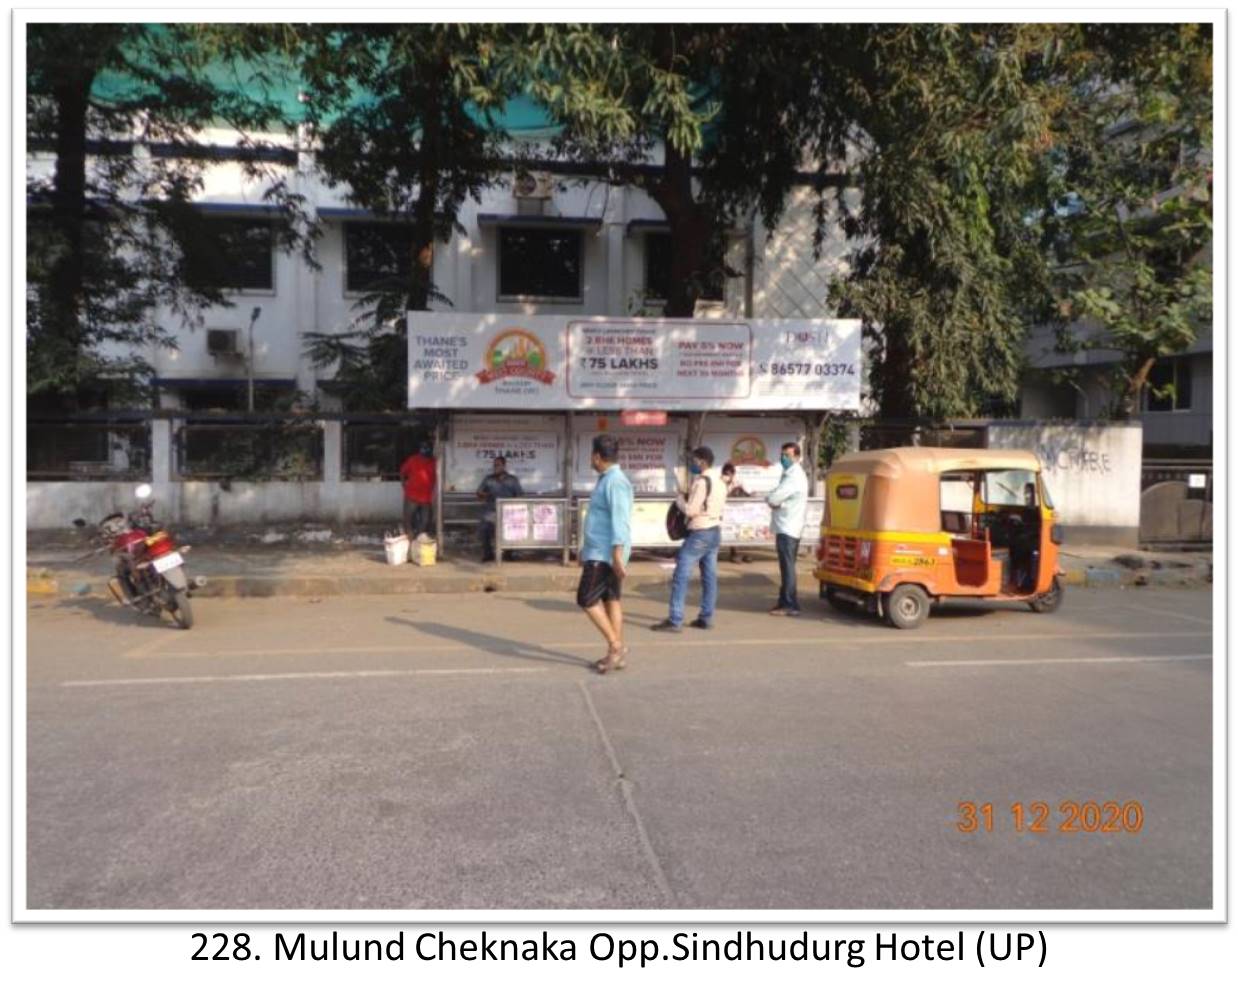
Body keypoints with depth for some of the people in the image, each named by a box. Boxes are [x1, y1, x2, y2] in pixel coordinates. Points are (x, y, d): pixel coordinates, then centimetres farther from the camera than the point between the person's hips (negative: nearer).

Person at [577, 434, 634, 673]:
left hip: (605, 554, -10)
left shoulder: (615, 482, -16)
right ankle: (617, 653, 13)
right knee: (611, 599, 10)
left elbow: (620, 521, -24)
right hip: (600, 551, 10)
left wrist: (617, 555, -28)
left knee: (586, 599, -9)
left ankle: (616, 646, -4)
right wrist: (585, 548, 27)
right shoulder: (606, 479, 16)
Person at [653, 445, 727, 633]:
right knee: (709, 577, 11)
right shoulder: (720, 482, 11)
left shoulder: (701, 482, -17)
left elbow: (690, 510, -19)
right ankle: (706, 618, 15)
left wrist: (680, 499, -1)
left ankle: (675, 621, -6)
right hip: (715, 531, 9)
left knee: (680, 576, -5)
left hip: (700, 533, -9)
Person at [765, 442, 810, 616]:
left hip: (787, 528, -10)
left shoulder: (794, 476, -17)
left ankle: (790, 605, -5)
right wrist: (773, 501, -5)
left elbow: (773, 498, -23)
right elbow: (779, 498, 17)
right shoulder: (792, 474, 17)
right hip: (788, 527, 10)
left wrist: (769, 498, -1)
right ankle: (786, 602, 20)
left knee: (787, 567, -7)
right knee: (787, 567, 13)